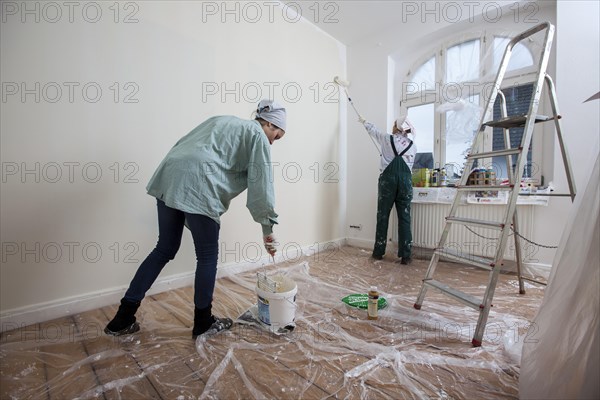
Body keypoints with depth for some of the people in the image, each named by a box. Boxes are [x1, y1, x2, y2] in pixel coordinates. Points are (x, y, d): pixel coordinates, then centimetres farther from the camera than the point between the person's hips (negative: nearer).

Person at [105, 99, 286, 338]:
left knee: (165, 249, 18)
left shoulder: (223, 121, 31)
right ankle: (203, 322, 24)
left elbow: (183, 144, 25)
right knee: (207, 256, 8)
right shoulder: (257, 136, 8)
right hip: (197, 187, -8)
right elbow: (261, 187, 0)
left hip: (168, 177, 8)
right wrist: (268, 230, 7)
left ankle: (123, 318, 27)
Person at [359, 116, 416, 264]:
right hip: (406, 180, 3)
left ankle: (378, 252, 13)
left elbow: (373, 130, 21)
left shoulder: (388, 139, 4)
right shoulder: (413, 146, 13)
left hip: (387, 179, -2)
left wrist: (364, 122, 42)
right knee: (404, 218, 4)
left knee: (382, 217, 5)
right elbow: (409, 165, 18)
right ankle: (406, 256, 5)